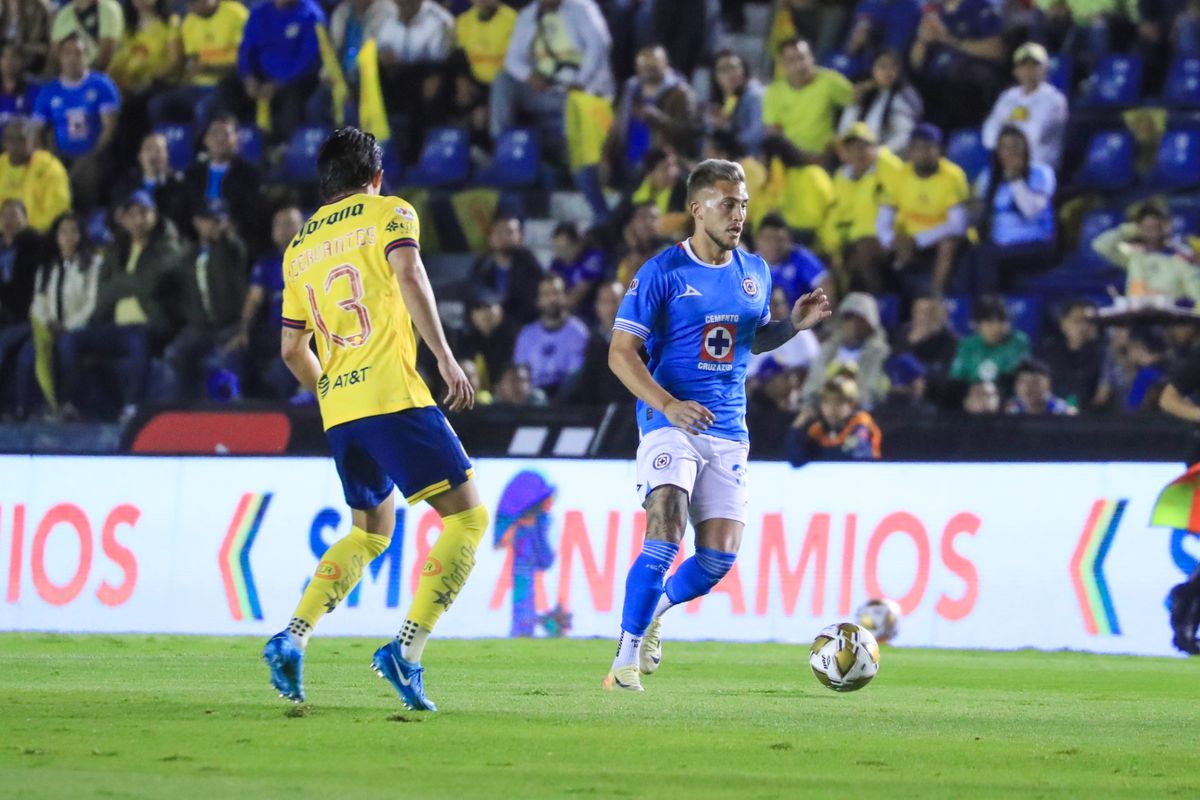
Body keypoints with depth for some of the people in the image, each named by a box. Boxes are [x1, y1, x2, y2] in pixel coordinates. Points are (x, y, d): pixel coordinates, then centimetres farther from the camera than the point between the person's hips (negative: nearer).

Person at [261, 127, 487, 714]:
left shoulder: (300, 246, 21)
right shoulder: (388, 213, 4)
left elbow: (292, 348, 23)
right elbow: (408, 275, -15)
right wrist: (445, 357, -18)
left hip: (337, 407, 7)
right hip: (393, 395, -7)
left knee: (371, 532, 22)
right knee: (467, 517, -3)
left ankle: (291, 639, 5)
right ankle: (406, 651, -17)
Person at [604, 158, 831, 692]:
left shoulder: (754, 272, 10)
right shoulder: (662, 273, -6)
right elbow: (620, 352, -8)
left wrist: (794, 324, 4)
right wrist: (668, 404, -22)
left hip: (728, 432, 5)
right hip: (669, 423, -5)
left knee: (719, 558, -3)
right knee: (665, 541, -21)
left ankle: (656, 609, 27)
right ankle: (626, 659, -10)